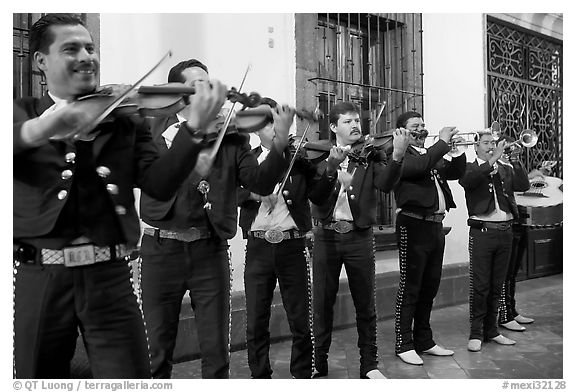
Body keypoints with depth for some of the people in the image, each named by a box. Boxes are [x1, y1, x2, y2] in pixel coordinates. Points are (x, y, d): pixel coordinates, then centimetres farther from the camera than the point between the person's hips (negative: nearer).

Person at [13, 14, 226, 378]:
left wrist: (195, 128, -21)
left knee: (133, 378, 2)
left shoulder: (125, 118, 5)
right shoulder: (22, 114, 7)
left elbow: (160, 184, -7)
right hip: (39, 279, 1)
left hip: (110, 278, 0)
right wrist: (38, 130, -34)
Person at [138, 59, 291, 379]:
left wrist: (280, 142, -20)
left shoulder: (230, 135, 5)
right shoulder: (158, 127, 4)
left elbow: (261, 183, -5)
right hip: (161, 248, 0)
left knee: (217, 351, 8)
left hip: (210, 249, 1)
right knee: (157, 351, 12)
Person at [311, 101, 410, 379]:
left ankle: (369, 365, 25)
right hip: (326, 235, 0)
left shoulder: (372, 153, 5)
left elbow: (385, 184, -13)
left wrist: (397, 155, -30)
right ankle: (319, 366, 22)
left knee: (365, 304, 9)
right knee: (322, 304, 7)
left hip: (359, 236, 0)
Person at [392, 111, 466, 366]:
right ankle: (404, 344, 9)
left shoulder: (431, 154, 19)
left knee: (430, 287, 14)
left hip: (435, 225, 8)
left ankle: (424, 341, 26)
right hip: (413, 225, -8)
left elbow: (455, 172, 16)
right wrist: (443, 142, -15)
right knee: (410, 287, -1)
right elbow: (420, 166, -24)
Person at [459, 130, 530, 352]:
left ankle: (491, 330, 22)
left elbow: (523, 185, 1)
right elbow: (467, 181, -20)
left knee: (497, 286, 11)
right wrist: (492, 160, -22)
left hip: (505, 232, 5)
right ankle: (476, 334, 8)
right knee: (479, 286, -2)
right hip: (482, 231, -4)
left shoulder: (506, 169, 14)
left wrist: (514, 159, -6)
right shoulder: (470, 168, 2)